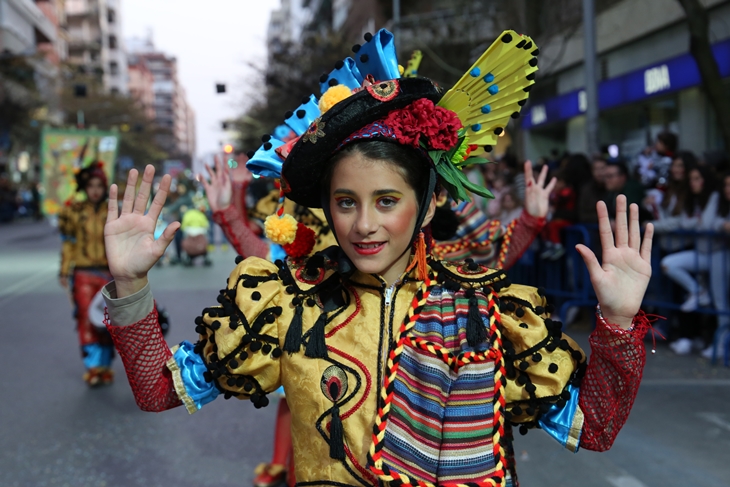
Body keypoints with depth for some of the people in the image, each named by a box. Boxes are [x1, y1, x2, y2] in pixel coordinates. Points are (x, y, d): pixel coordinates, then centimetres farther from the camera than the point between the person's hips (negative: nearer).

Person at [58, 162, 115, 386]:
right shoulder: (75, 211, 2)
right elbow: (68, 244, 5)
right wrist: (64, 271, 2)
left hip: (107, 273, 1)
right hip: (83, 273, -1)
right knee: (87, 319, -5)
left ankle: (105, 366, 14)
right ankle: (93, 367, 3)